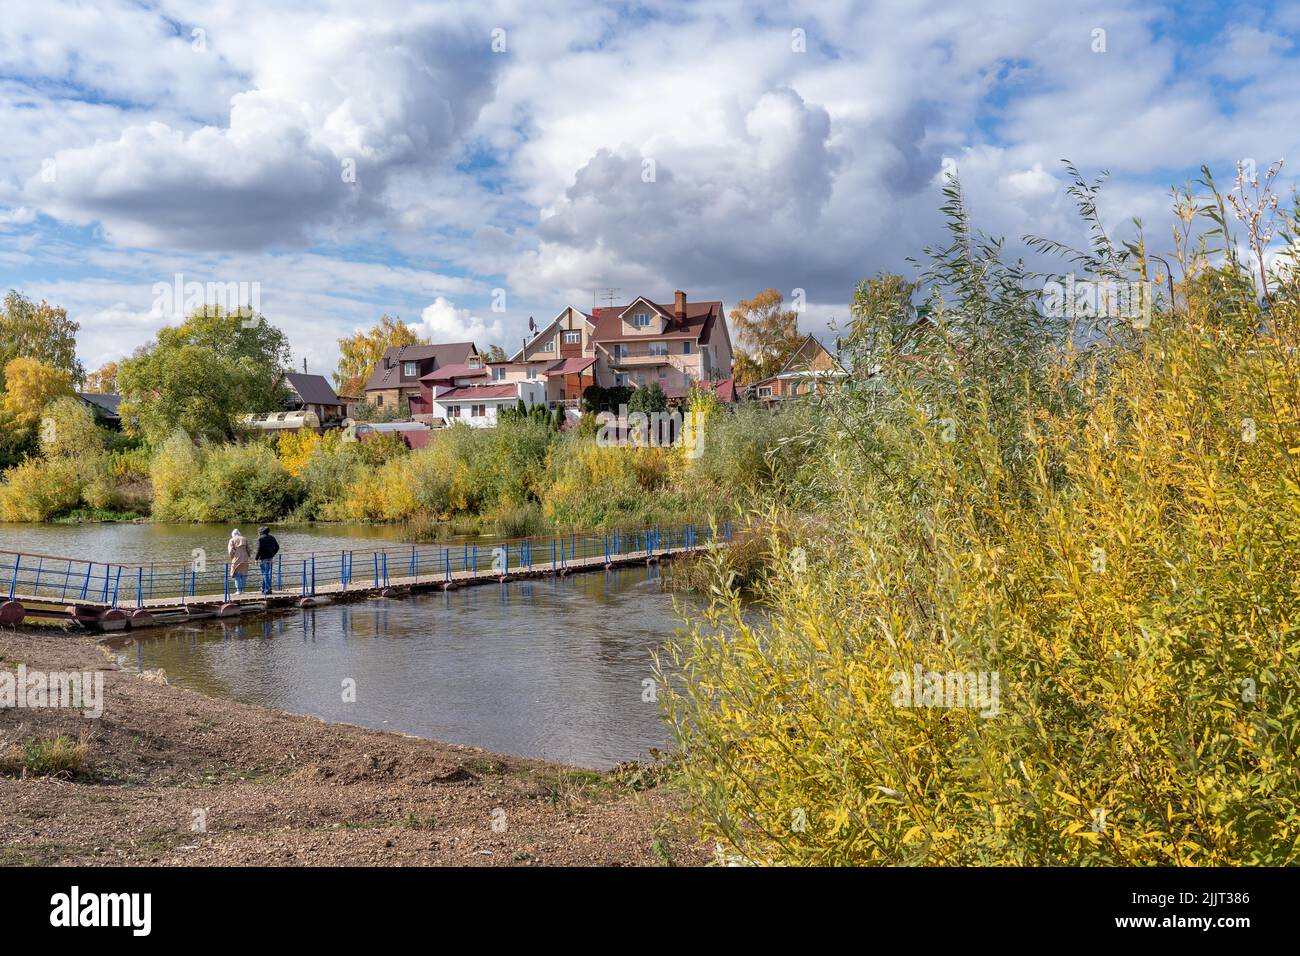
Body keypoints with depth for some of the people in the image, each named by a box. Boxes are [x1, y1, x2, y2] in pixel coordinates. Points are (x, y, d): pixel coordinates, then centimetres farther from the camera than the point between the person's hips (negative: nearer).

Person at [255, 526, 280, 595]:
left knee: (265, 574, -1)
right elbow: (277, 547, 10)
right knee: (268, 574, 14)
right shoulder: (271, 537, 10)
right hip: (271, 558, 6)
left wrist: (256, 558, -9)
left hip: (264, 559, -6)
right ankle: (264, 588, 23)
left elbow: (259, 549, -16)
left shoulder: (260, 538, -8)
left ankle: (267, 590, -2)